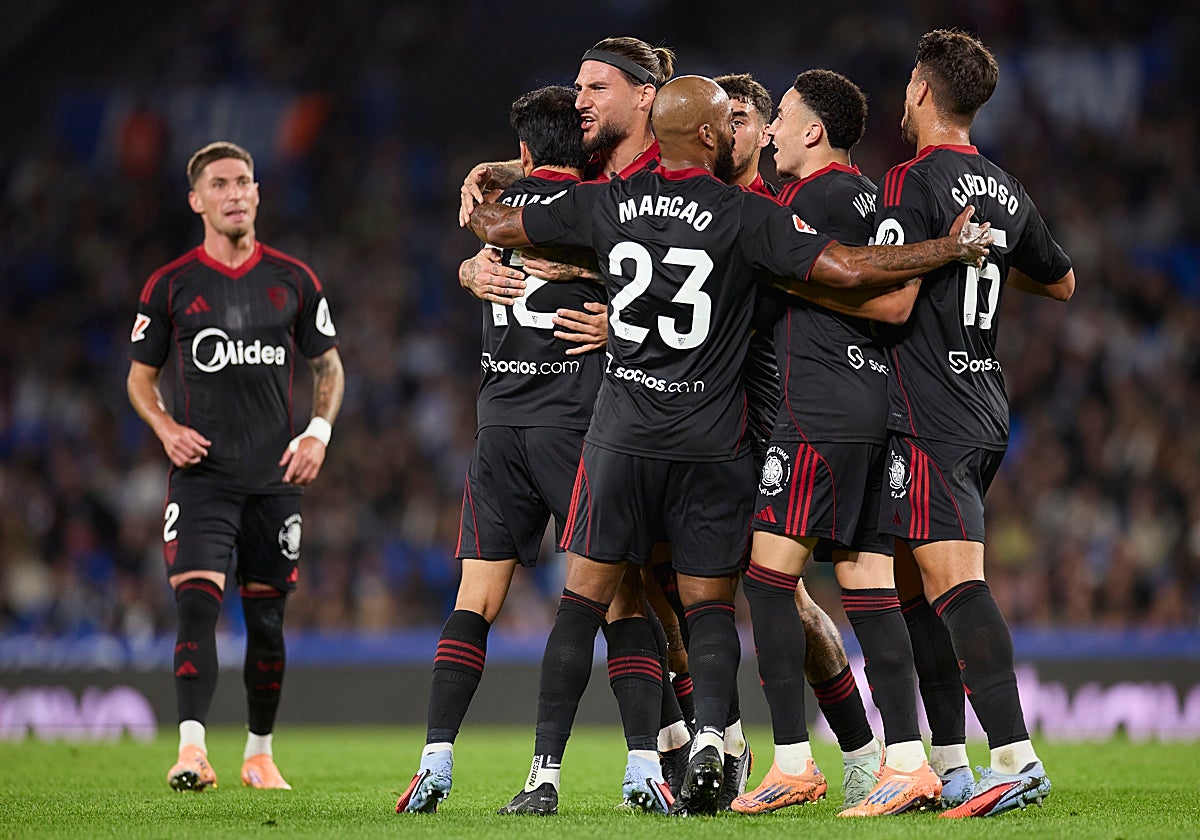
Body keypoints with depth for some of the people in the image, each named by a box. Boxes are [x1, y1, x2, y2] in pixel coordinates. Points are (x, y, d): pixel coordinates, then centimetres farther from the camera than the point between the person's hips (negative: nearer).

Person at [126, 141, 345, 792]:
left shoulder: (294, 281, 7)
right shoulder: (170, 286, 3)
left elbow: (328, 365, 16)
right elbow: (140, 376, 11)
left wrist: (318, 432, 0)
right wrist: (166, 428, -7)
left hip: (275, 476, 2)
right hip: (201, 471, -2)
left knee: (266, 618, 7)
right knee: (197, 603, -18)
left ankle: (260, 752, 21)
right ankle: (191, 749, -26)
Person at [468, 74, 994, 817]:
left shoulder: (609, 204, 2)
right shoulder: (746, 216, -8)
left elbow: (497, 228, 14)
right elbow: (850, 269, -14)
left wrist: (482, 204, 39)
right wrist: (954, 247, -3)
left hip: (623, 434, 2)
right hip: (711, 447, -2)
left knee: (583, 601, 5)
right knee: (710, 605, 9)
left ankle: (545, 774, 1)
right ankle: (710, 737, -15)